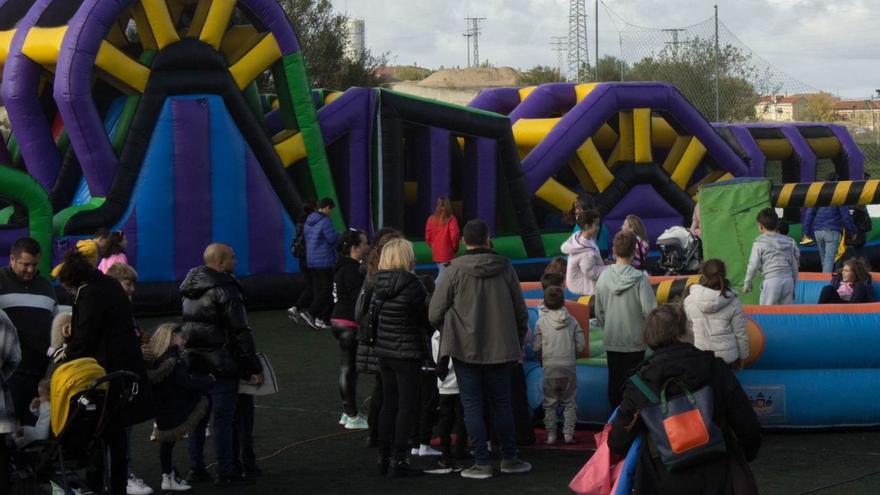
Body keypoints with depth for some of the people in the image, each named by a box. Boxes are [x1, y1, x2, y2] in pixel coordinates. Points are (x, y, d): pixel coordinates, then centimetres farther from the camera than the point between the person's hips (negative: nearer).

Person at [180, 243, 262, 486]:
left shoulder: (190, 289, 13)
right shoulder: (224, 290, -14)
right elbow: (240, 333, -15)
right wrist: (254, 368, -11)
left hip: (194, 362, 8)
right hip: (221, 365, -8)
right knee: (222, 419, -3)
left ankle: (196, 468, 17)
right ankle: (225, 472, -1)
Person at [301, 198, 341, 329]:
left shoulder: (309, 221, 11)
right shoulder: (325, 221, -15)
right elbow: (332, 238, -19)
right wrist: (338, 235, 2)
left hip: (311, 260, 9)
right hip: (324, 261, -9)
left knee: (318, 289, 13)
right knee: (327, 289, -3)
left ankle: (319, 318, 14)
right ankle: (310, 313, -14)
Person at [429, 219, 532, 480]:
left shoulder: (455, 270, -9)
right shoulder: (504, 268, -2)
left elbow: (435, 314, -9)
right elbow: (521, 311, 4)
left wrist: (449, 332, 10)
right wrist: (518, 343, 17)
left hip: (466, 349, -2)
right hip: (500, 349, 2)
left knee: (472, 406, 5)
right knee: (502, 404, 14)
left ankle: (482, 462, 4)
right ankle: (509, 458, 20)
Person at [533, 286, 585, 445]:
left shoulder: (541, 322, -3)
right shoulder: (572, 321, 1)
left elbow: (537, 347, -3)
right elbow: (581, 344, 0)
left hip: (549, 368, -1)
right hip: (569, 367, 1)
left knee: (550, 403, 8)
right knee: (569, 402, 10)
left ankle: (551, 435, 6)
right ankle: (568, 433, 5)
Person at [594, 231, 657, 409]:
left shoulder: (603, 277, -6)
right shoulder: (640, 278, -17)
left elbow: (599, 313, 3)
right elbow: (649, 310, -18)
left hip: (611, 341, 3)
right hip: (635, 340, -3)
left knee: (614, 381, 14)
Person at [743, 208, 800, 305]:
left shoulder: (759, 243, -1)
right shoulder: (789, 241, 13)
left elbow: (753, 265, -2)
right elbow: (794, 264, 16)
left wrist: (747, 284, 8)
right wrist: (794, 284, 25)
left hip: (771, 280, -5)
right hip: (788, 279, 5)